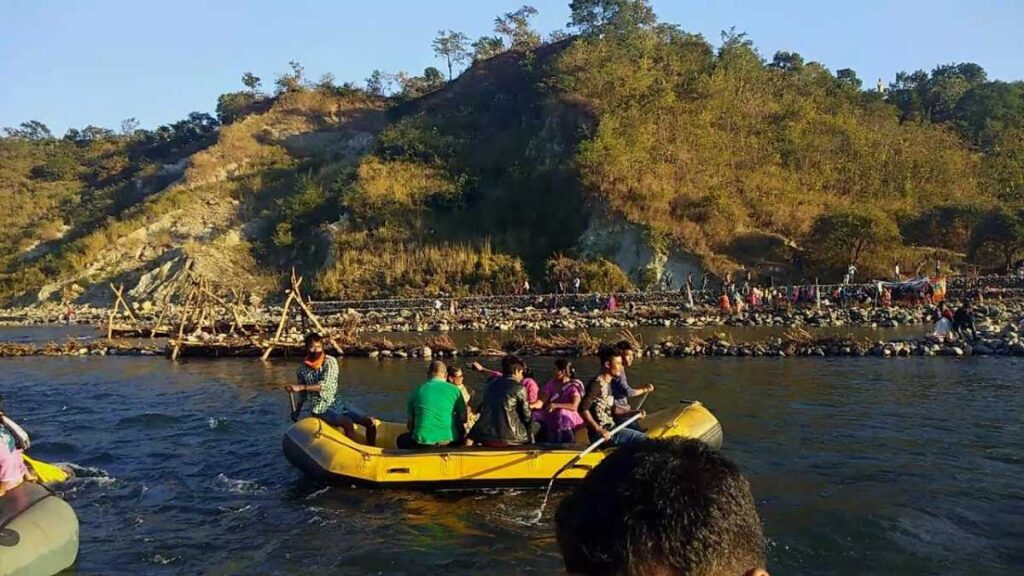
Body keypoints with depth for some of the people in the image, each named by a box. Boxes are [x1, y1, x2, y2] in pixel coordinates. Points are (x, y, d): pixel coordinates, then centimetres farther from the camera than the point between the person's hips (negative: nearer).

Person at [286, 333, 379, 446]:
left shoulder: (330, 362, -5)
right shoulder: (302, 370, 0)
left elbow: (325, 385, -19)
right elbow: (303, 395, 15)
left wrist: (300, 387, -25)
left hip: (337, 403, 2)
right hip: (320, 409, -2)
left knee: (371, 422, -12)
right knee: (348, 423, -32)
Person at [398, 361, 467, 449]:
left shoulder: (418, 390, 7)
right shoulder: (454, 389, 3)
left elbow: (410, 424, 13)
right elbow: (463, 419, 5)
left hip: (423, 442, 0)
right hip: (450, 441, 0)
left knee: (401, 440, 30)